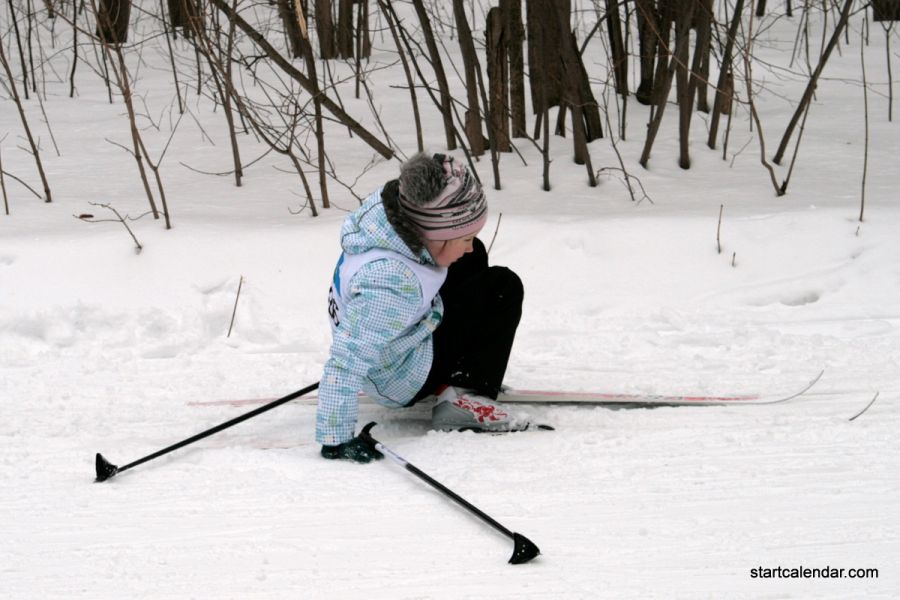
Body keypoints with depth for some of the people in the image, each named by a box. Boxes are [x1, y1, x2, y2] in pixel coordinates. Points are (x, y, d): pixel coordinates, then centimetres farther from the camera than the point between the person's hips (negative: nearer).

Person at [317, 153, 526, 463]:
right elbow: (346, 362, -41)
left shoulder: (387, 202, -18)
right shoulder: (389, 284, -42)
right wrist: (336, 438, -40)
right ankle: (464, 396, -10)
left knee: (475, 260, 18)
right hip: (403, 382, -9)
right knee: (503, 289, -10)